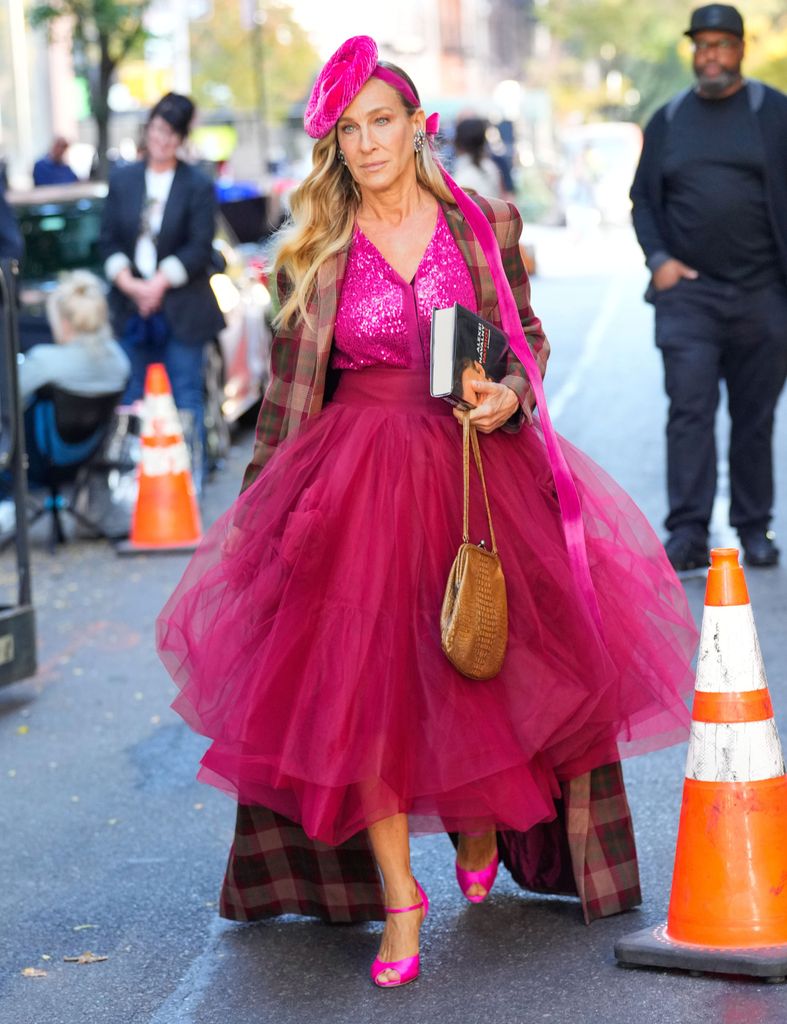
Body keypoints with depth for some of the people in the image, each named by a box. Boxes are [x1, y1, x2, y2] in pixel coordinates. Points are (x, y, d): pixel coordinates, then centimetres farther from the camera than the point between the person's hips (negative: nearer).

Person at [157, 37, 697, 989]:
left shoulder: (486, 225, 2)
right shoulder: (312, 249, 3)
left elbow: (529, 336, 11)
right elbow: (289, 386, 8)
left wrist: (509, 393, -9)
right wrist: (259, 499, 8)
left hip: (479, 472, 0)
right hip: (355, 478, 0)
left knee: (482, 669, 4)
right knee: (360, 686, -6)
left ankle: (481, 832, 35)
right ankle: (398, 900, 5)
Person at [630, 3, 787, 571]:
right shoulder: (668, 120, 11)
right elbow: (643, 199, 16)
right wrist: (658, 258, 0)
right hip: (688, 292, 1)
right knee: (690, 409, -8)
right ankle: (688, 532, -10)